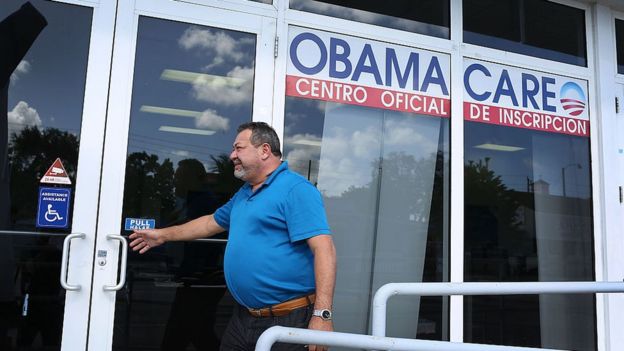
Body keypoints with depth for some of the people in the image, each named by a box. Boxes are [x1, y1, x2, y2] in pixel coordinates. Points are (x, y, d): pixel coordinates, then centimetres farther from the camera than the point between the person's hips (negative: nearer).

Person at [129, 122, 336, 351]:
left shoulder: (296, 189, -14)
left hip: (287, 322, -8)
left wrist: (322, 315, -29)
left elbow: (323, 248, -22)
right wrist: (163, 235, 35)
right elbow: (213, 222, 32)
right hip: (243, 319, 9)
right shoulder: (243, 194, 16)